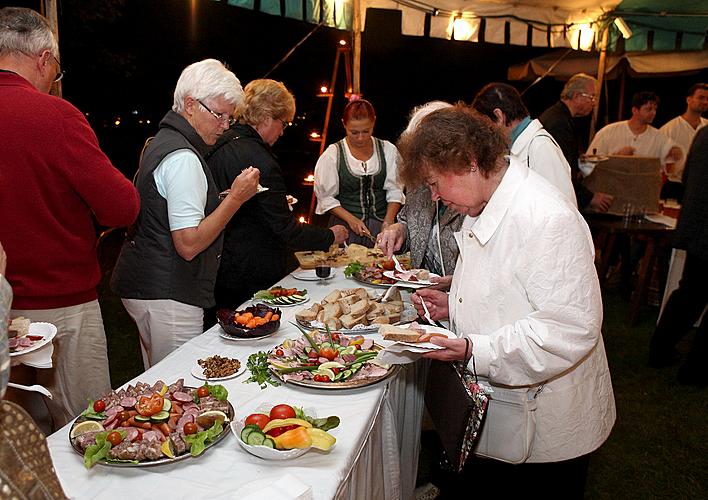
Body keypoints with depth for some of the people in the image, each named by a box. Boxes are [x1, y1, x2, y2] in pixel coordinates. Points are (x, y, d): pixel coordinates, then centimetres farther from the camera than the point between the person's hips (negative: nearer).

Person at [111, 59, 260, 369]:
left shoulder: (161, 142, 14)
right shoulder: (183, 158, -18)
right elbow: (189, 244, -23)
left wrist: (221, 199, 16)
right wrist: (236, 197, -19)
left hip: (144, 285, 11)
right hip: (167, 296, -11)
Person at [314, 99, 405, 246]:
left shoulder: (388, 150, 2)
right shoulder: (333, 154, -4)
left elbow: (395, 191, 3)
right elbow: (325, 197, -4)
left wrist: (388, 221, -11)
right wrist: (351, 219, -14)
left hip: (380, 224, 2)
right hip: (345, 226, -2)